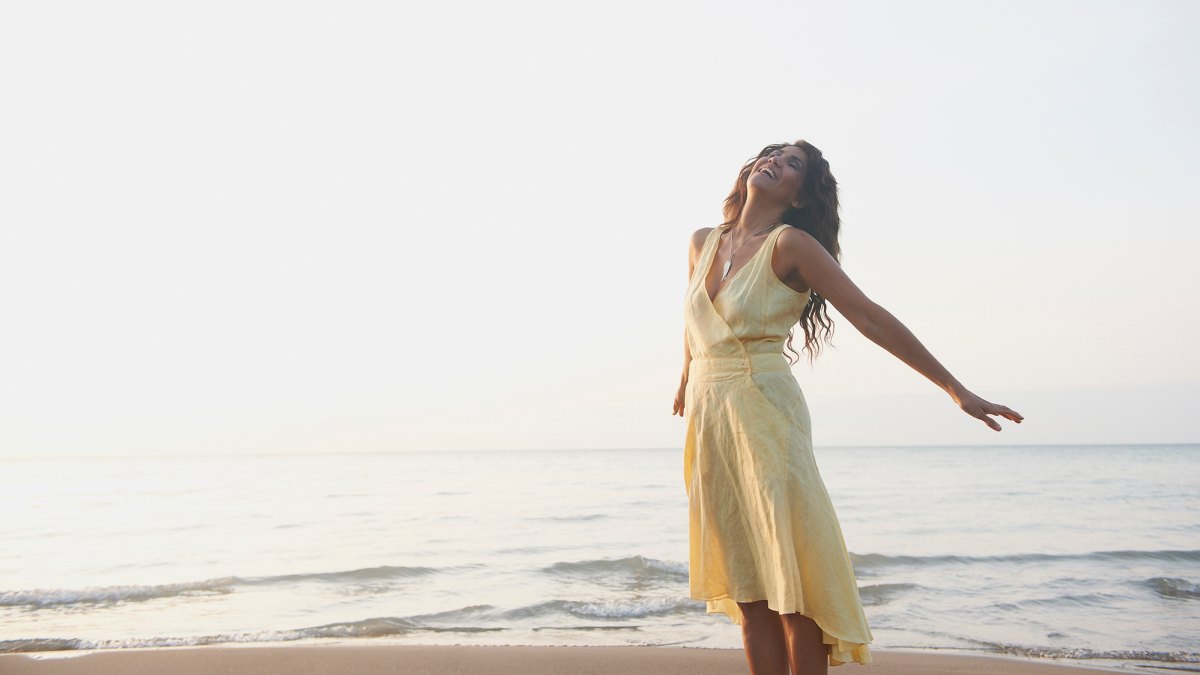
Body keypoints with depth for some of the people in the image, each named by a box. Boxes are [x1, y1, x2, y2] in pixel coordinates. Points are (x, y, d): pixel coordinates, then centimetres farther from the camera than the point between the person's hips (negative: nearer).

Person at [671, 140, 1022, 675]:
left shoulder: (790, 243, -6)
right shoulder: (703, 243, 11)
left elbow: (869, 317, -9)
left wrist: (955, 389, -12)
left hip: (764, 414, -5)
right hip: (707, 420, 5)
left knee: (791, 586, -4)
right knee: (748, 592, 7)